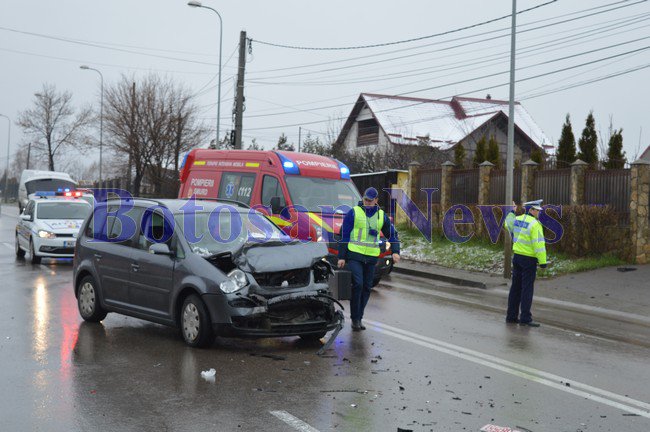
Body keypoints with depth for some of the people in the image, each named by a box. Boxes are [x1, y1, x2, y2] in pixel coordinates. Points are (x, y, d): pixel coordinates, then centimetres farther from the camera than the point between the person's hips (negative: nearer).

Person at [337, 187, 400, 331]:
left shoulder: (381, 215, 10)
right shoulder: (354, 213, -1)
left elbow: (392, 234, 18)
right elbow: (344, 234, 0)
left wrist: (395, 251, 2)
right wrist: (341, 257, -4)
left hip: (371, 257, 4)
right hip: (354, 255, -4)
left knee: (366, 288, 7)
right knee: (357, 284, -15)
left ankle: (359, 318, 18)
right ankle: (355, 318, -6)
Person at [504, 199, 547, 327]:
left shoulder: (517, 219, 6)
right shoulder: (534, 224, -16)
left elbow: (508, 224, 30)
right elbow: (539, 244, -20)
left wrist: (512, 212, 45)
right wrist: (542, 261, -18)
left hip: (517, 257, 8)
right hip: (529, 259, -8)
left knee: (515, 287, 13)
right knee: (527, 289, -4)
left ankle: (511, 316, 18)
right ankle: (525, 318, -4)